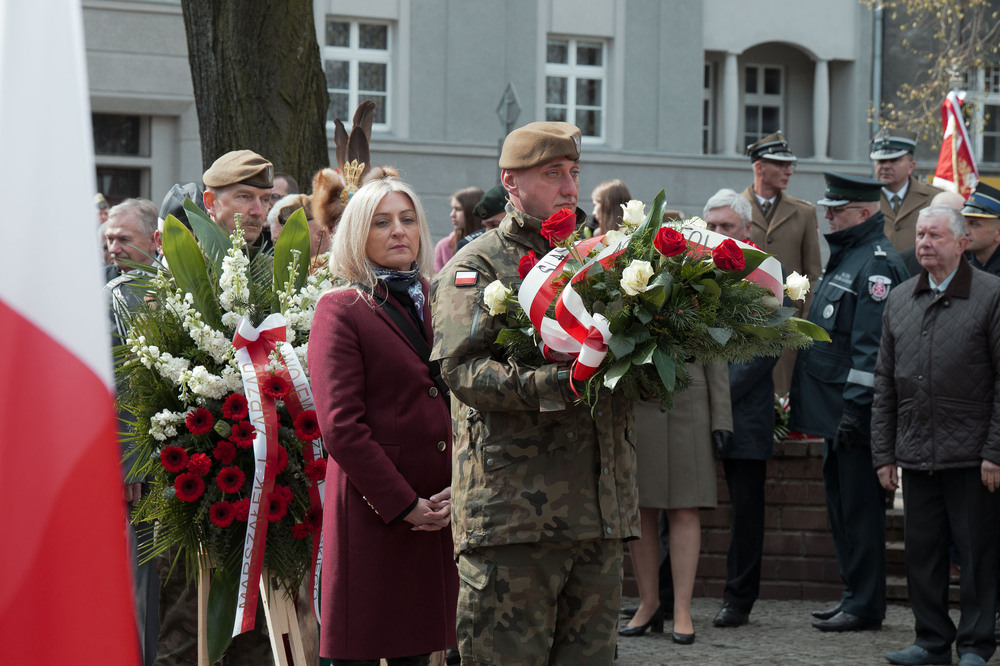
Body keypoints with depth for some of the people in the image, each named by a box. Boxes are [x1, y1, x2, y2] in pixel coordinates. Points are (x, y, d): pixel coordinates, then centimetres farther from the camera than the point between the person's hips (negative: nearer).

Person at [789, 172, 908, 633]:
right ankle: (855, 595, 20)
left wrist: (856, 408, -23)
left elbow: (872, 345, -20)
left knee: (859, 505, -5)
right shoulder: (845, 256, 17)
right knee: (840, 501, 13)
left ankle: (865, 604, -1)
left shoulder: (878, 263, -14)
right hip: (832, 406, 10)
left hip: (855, 407, -10)